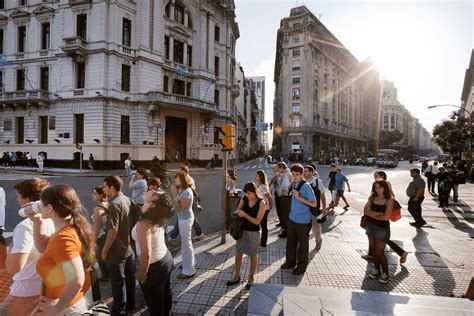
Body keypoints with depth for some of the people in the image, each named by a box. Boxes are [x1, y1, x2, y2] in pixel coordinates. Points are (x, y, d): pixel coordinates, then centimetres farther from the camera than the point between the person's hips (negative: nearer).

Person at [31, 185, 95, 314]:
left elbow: (76, 281, -36)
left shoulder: (63, 238, -29)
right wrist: (37, 222, 5)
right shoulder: (72, 228, -1)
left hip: (66, 308, -8)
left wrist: (57, 307, -22)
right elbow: (43, 247, 16)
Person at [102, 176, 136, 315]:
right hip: (128, 248, 9)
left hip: (116, 251, -9)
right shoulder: (127, 199, 4)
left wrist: (105, 250, -15)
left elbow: (113, 231, -25)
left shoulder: (114, 204, -23)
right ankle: (130, 304, 35)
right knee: (129, 278, 20)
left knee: (118, 283, 7)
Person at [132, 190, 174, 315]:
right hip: (166, 259, 8)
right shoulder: (158, 219, -4)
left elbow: (146, 254, -31)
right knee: (165, 295, 28)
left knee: (155, 305, 15)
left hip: (154, 267, -8)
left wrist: (142, 275, -20)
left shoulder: (144, 223, -29)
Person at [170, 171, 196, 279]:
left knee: (186, 244, 0)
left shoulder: (187, 192, -24)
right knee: (186, 242, 23)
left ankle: (189, 271, 12)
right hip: (183, 218, 10)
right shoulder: (181, 190, 3)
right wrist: (175, 193, -1)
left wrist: (174, 195, -26)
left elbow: (179, 208, -25)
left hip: (185, 219, -10)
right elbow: (177, 206, 6)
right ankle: (190, 263, 41)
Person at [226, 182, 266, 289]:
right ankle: (236, 276, 33)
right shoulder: (244, 199, -4)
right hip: (242, 230, 4)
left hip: (253, 233, -4)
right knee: (238, 254, 14)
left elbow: (257, 221, -19)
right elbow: (237, 211, 6)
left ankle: (251, 278, 31)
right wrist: (238, 213, -17)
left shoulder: (261, 203, -17)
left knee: (253, 256, 12)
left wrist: (244, 214, -29)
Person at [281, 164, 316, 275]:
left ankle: (302, 265, 28)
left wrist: (299, 197, -23)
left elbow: (314, 204, -18)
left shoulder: (306, 186, -19)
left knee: (303, 243, 11)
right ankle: (290, 261, 37)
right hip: (292, 218, 6)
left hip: (303, 220, -6)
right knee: (290, 241, 18)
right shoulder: (293, 184, 1)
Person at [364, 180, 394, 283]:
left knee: (379, 252, 0)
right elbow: (365, 210, -8)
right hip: (370, 226, 5)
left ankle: (385, 274, 19)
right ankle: (376, 269, 31)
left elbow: (386, 217, -20)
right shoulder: (372, 197, 0)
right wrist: (378, 213, -21)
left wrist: (371, 214, -10)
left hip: (382, 228, -5)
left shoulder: (389, 200, -14)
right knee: (373, 250, 13)